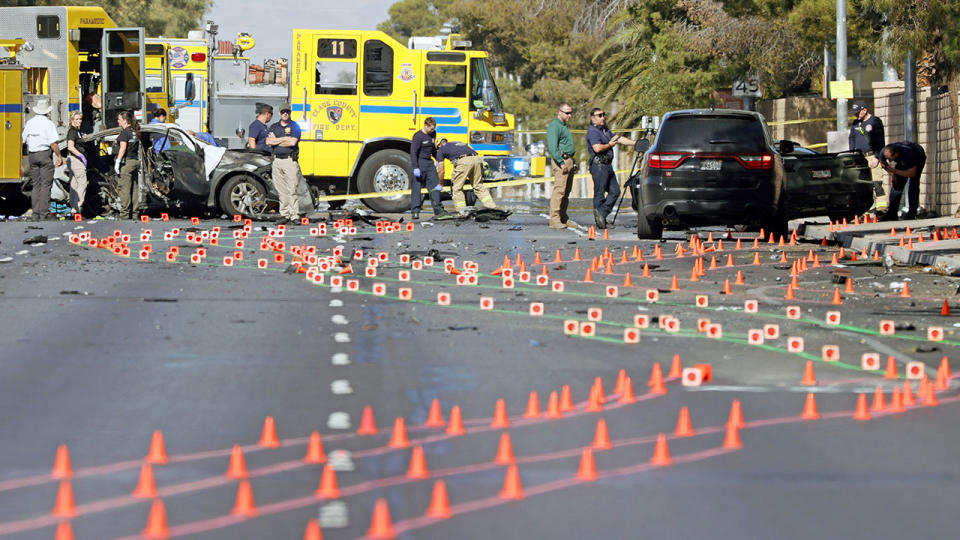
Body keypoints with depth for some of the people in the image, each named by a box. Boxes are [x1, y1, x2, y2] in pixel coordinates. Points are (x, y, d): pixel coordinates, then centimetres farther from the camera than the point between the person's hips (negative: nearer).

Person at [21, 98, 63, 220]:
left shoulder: (29, 123, 6)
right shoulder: (48, 124, -11)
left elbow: (24, 141, 11)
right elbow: (53, 143, -15)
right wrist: (59, 157, -7)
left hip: (32, 155, 5)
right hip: (45, 155, -5)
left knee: (36, 184, 11)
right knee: (46, 185, -3)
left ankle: (35, 213, 8)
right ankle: (44, 213, -6)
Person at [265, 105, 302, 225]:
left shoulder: (294, 126, 3)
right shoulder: (274, 127, 16)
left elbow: (293, 142, -12)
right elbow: (268, 141, 1)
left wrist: (276, 141, -3)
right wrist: (285, 139, -6)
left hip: (290, 160, -5)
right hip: (277, 161, 5)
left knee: (292, 189, -9)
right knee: (281, 190, 5)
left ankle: (295, 216, -10)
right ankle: (284, 215, 10)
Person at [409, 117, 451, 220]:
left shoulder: (433, 134, 10)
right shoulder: (418, 136, -14)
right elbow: (413, 153, -17)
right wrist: (415, 168, -22)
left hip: (429, 162, 7)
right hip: (419, 162, -7)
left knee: (435, 186, 2)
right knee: (416, 187, -4)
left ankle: (438, 210, 3)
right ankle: (415, 211, -2)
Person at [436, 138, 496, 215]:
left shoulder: (441, 150, 21)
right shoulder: (458, 143, 38)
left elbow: (441, 171, 21)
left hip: (463, 162, -6)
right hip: (476, 159, 6)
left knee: (457, 188, 8)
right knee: (478, 186, 16)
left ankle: (461, 211, 4)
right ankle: (492, 207, 13)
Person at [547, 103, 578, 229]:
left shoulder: (564, 126, 22)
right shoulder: (554, 126, -10)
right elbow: (553, 147, -18)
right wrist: (561, 163, -22)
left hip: (569, 161, 10)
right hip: (561, 160, -10)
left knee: (566, 191, 11)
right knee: (559, 190, -12)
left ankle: (564, 218, 15)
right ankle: (554, 220, -14)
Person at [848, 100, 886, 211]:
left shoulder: (875, 122, -1)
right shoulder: (855, 123, 18)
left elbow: (880, 141, -5)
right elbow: (852, 140, 22)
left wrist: (877, 158, -12)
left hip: (873, 157, -6)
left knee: (877, 183, -13)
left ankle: (882, 208, -15)